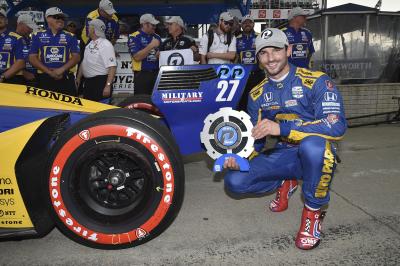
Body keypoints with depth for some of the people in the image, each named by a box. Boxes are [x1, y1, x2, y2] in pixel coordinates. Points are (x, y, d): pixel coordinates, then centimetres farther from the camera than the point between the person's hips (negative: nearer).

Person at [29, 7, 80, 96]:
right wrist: (49, 72, -9)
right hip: (45, 78, 0)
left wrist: (61, 70, -12)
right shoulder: (38, 36, 9)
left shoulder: (70, 37, 10)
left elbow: (76, 57, 2)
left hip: (66, 78, 0)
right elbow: (32, 58, 4)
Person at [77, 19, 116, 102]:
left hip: (100, 82, -9)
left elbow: (112, 67, -22)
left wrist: (108, 85, -27)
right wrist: (78, 77, 18)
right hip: (87, 82, 9)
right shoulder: (90, 44, 14)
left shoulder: (106, 45, -15)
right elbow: (84, 62, 22)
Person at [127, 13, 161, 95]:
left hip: (156, 73, 5)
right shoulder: (134, 37, -2)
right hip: (142, 74, -5)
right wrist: (151, 45, -15)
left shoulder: (157, 37, 13)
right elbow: (137, 57, -14)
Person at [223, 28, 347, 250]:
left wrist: (281, 127, -34)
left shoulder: (315, 81, -12)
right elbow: (256, 139, 9)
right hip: (282, 155, 5)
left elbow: (337, 126, -26)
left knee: (312, 143, -40)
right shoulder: (257, 94, 4)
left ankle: (313, 210, -12)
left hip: (316, 157, -4)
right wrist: (239, 157, -13)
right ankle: (285, 183, 15)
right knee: (234, 181, -15)